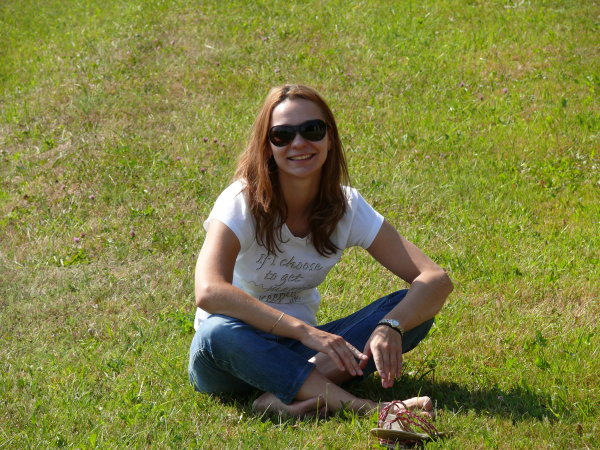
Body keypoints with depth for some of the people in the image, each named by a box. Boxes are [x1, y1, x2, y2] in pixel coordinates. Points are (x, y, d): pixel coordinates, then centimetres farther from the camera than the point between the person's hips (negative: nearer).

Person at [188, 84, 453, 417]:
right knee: (219, 332, -39)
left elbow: (436, 280, -14)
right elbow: (209, 292, -36)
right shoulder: (243, 202, -18)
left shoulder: (346, 207, -7)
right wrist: (305, 331, -43)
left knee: (413, 308, -17)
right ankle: (357, 405, -42)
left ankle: (294, 397, -32)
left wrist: (391, 327, -35)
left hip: (299, 351, 4)